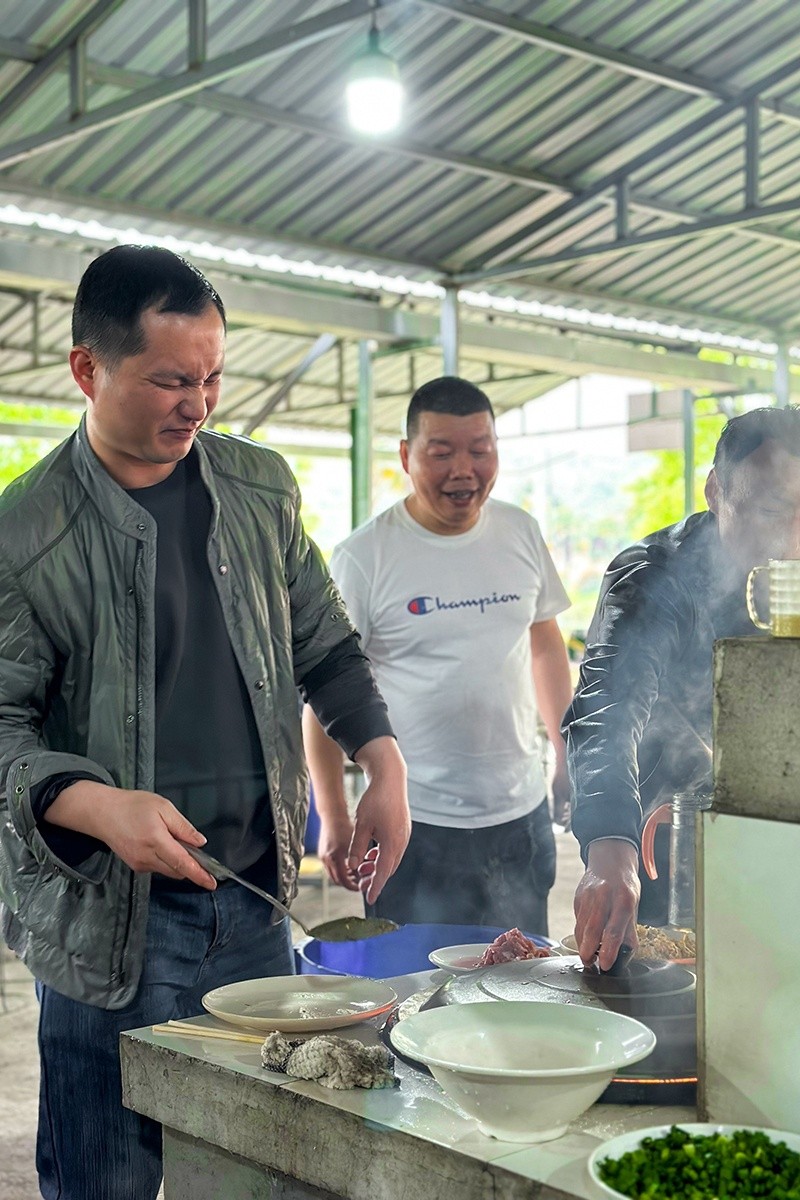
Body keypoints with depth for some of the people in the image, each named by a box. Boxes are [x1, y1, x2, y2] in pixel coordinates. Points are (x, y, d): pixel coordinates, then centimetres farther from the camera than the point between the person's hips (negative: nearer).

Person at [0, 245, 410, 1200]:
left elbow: (321, 645, 15)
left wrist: (384, 764, 2)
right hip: (109, 924, -4)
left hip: (256, 904, 5)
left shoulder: (261, 488, 6)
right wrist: (97, 805, -27)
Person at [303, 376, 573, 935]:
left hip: (522, 813, 4)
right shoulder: (363, 557, -9)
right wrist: (333, 818, -7)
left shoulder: (522, 533, 4)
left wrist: (567, 757, 15)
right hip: (415, 826, -4)